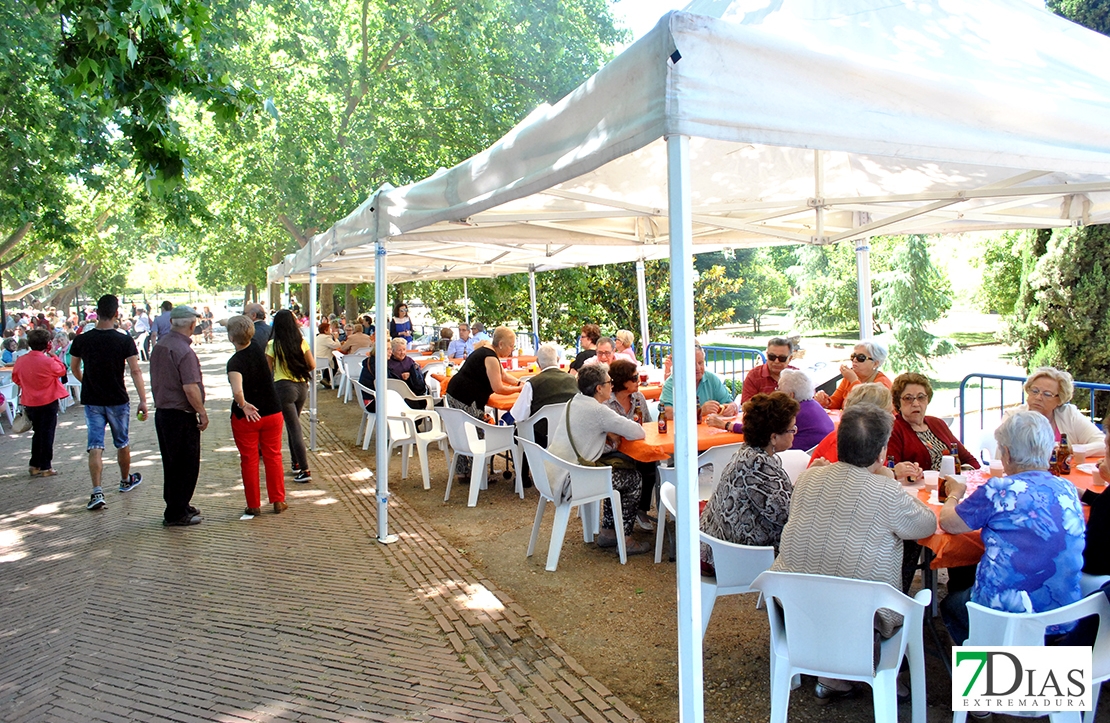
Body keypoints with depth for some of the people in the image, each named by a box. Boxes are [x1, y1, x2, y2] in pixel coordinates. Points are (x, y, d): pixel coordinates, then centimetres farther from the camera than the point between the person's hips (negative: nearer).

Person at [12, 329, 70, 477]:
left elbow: (15, 378, 10)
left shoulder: (20, 361, -4)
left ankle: (34, 465, 21)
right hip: (48, 402, -5)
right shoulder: (49, 361, -20)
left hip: (30, 402, 5)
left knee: (37, 433, 18)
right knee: (47, 434, 4)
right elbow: (61, 371, -3)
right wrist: (54, 355, 1)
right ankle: (45, 467, 7)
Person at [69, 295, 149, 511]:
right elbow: (135, 372, -15)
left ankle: (97, 492, -10)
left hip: (92, 401, 1)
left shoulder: (81, 340, -4)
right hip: (117, 401, -1)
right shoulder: (125, 341, -12)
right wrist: (143, 401, -12)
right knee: (122, 443, 17)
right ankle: (126, 481, 35)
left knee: (95, 446, 0)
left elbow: (74, 369, 10)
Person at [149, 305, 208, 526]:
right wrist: (202, 412, -15)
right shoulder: (184, 351, -20)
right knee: (186, 466, 2)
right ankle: (176, 514, 8)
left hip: (162, 412, 9)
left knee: (171, 464, 18)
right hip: (181, 416, -9)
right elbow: (190, 388, -25)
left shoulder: (159, 346, 7)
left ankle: (178, 506, 30)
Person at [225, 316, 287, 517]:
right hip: (272, 412, 4)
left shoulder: (235, 362, -20)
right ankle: (278, 501, 19)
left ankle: (254, 505, 15)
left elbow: (237, 390, -36)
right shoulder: (258, 350, -5)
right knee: (273, 457, 14)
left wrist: (243, 405, -21)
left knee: (249, 460, 8)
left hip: (246, 416, -4)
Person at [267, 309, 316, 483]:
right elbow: (312, 365, 5)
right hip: (301, 386, 4)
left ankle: (304, 471, -7)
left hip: (283, 387, -4)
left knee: (294, 428, -4)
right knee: (293, 425, 21)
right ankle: (296, 463, 26)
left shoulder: (273, 345, -9)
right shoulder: (302, 342, 1)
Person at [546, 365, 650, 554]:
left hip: (553, 473, 9)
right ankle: (624, 540, 14)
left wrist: (608, 433, 8)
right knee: (633, 478, 6)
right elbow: (639, 432, -12)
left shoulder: (574, 401, 10)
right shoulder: (598, 411, -17)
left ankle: (608, 531, 28)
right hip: (570, 482, -9)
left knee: (619, 473, 22)